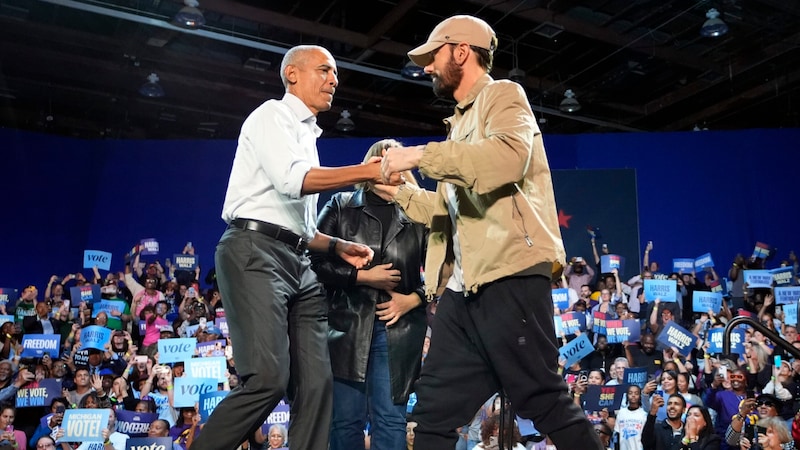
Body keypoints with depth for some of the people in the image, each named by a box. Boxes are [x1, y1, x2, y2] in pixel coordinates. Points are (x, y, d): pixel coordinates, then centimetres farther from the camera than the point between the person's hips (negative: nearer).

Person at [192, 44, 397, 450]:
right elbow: (291, 180, -17)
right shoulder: (273, 115, 3)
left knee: (316, 383, -1)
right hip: (255, 253, -8)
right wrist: (368, 171, -20)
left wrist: (338, 246, 15)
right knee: (269, 379, -19)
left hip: (297, 262, 9)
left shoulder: (307, 135, 28)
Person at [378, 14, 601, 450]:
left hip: (509, 277, -9)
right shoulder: (461, 121, 26)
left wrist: (421, 154, -17)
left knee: (546, 402, -4)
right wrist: (398, 190, 25)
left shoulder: (503, 94, 2)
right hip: (464, 288, 9)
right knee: (434, 411, 8)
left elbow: (509, 157, -22)